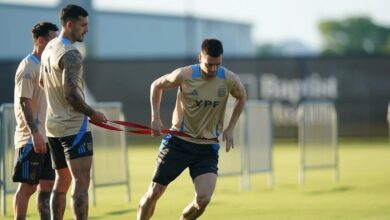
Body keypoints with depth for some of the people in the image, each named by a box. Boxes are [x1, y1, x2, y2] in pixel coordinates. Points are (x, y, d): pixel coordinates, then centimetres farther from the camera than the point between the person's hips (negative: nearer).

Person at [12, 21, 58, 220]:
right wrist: (34, 133, -24)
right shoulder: (28, 67, -13)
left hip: (46, 137, 9)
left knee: (47, 184, 7)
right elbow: (24, 103, -18)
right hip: (31, 139, -9)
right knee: (27, 186, -4)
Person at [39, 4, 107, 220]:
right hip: (74, 127, -9)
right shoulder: (71, 54, -17)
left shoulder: (49, 49, 12)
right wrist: (92, 113, -12)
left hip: (53, 125, 9)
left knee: (61, 182, 15)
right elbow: (71, 93, -25)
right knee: (81, 182, -12)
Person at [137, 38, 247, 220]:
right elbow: (157, 85, 5)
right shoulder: (184, 75, -14)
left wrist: (230, 128, 5)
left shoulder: (229, 80, -10)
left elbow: (241, 97, 13)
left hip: (208, 147, 1)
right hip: (178, 141, -1)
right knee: (154, 193, 1)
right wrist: (155, 118, -2)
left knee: (203, 199, -15)